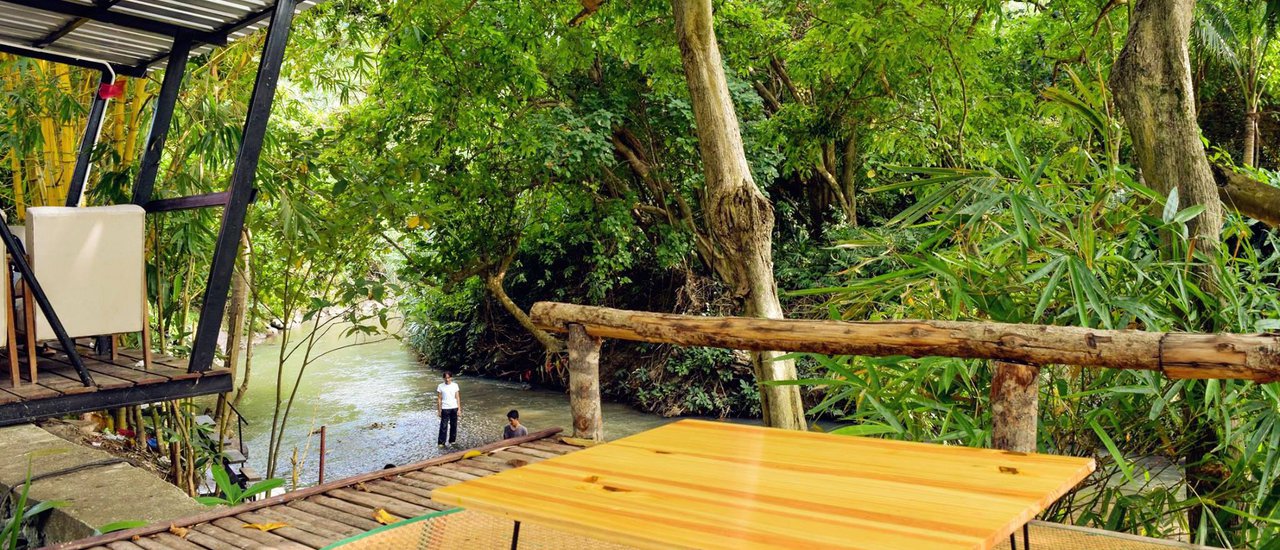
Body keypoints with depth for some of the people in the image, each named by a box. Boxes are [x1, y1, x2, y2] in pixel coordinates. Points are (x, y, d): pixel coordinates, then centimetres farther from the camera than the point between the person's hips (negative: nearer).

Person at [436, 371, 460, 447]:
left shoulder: (455, 385, 1)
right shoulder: (440, 386, -4)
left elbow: (457, 397, 4)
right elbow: (439, 399, 0)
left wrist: (459, 408, 1)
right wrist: (439, 410, -1)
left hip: (454, 408, 2)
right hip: (445, 408, -2)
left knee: (454, 425, 8)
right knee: (444, 426, -4)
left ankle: (452, 441, 20)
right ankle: (441, 442, 1)